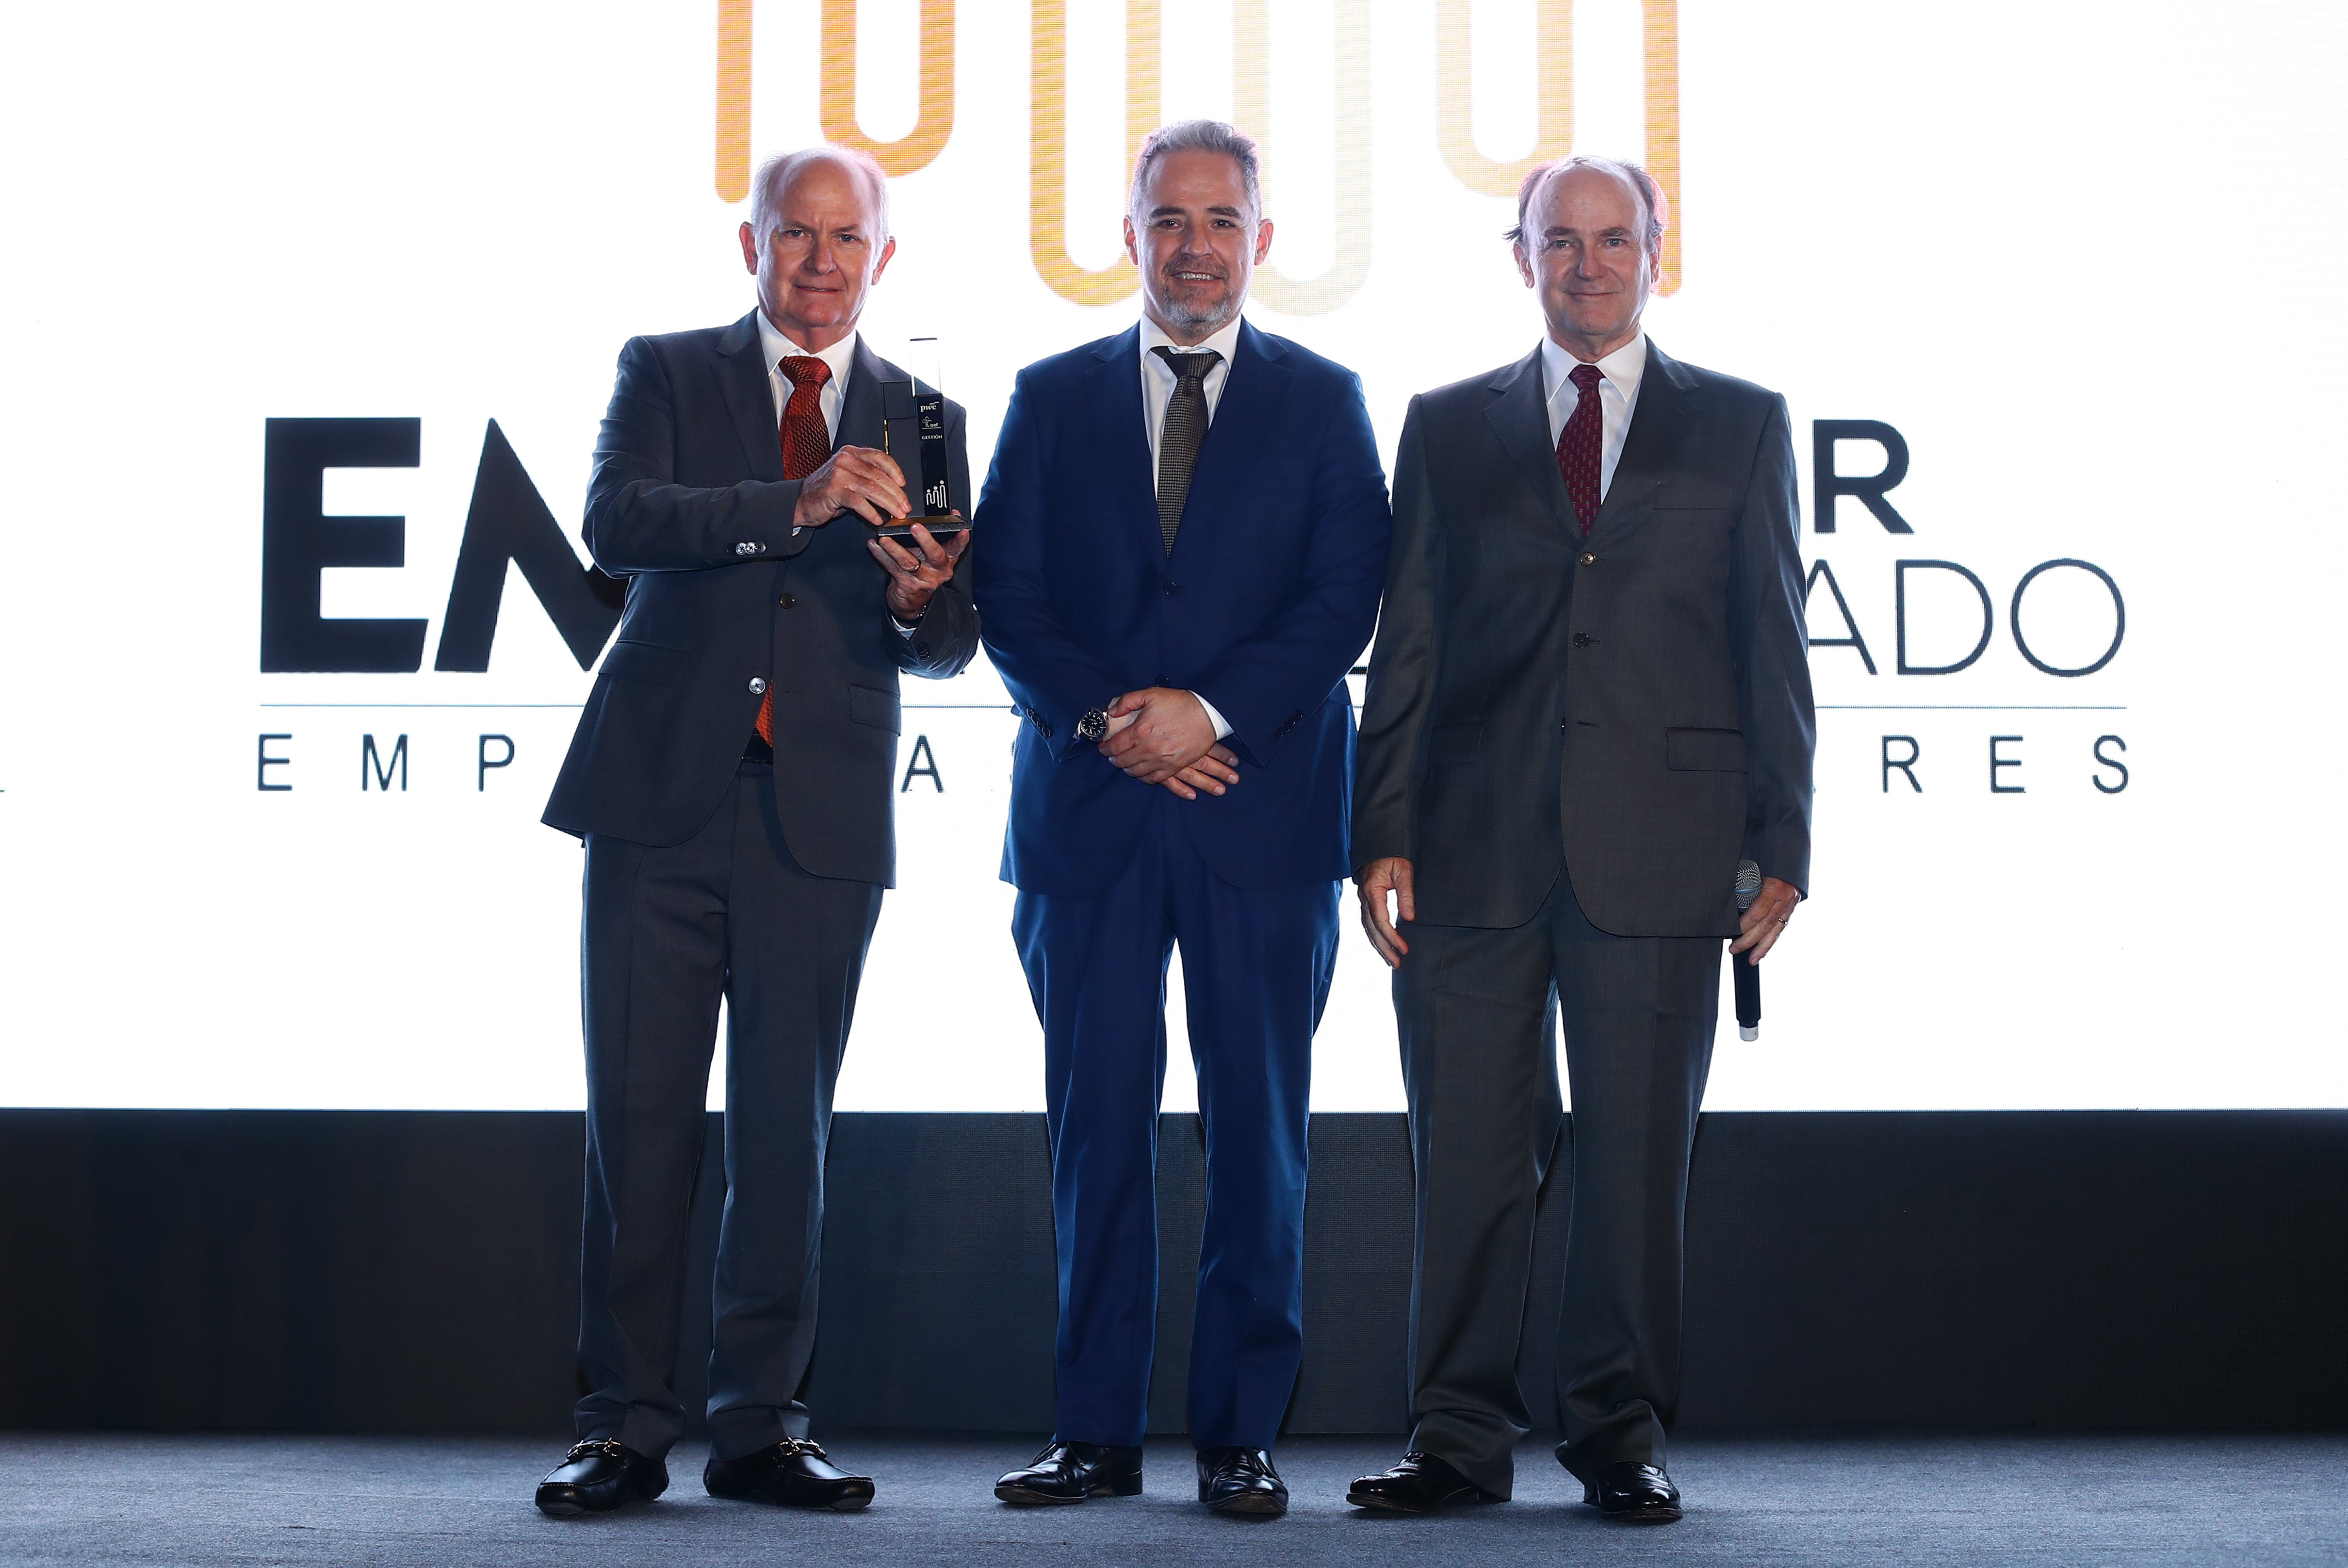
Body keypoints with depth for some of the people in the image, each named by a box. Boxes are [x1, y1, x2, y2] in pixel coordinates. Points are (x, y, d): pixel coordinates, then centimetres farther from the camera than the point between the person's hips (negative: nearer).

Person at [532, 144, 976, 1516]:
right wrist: (796, 505, -23)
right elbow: (617, 524, -11)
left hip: (823, 821, 1)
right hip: (664, 802, -1)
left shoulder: (923, 420, 13)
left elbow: (950, 646, 10)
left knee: (789, 1129, 4)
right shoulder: (666, 373, 9)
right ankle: (628, 1427, 6)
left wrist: (920, 600, -14)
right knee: (641, 1119, -1)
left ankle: (761, 1424, 12)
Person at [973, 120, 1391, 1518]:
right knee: (1098, 1125, 3)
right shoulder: (1053, 397, 12)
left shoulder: (1322, 402, 9)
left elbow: (1344, 600, -1)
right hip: (1090, 814, 1)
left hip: (1264, 812, -1)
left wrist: (1213, 709, -13)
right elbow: (1008, 598, 5)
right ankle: (1098, 1434, 10)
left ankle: (1242, 1434, 8)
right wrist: (1108, 722, -9)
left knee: (1260, 1129, 1)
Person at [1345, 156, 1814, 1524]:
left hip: (1657, 848, -1)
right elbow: (1407, 645, 9)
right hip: (1475, 848, 1)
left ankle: (1622, 1435, 13)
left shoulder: (1740, 425, 11)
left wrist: (1782, 844, 1)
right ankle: (1463, 1437, 12)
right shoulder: (1448, 428, 13)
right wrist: (1385, 834, 0)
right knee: (1469, 1152, 3)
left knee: (1637, 1154, 2)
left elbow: (1773, 645, 7)